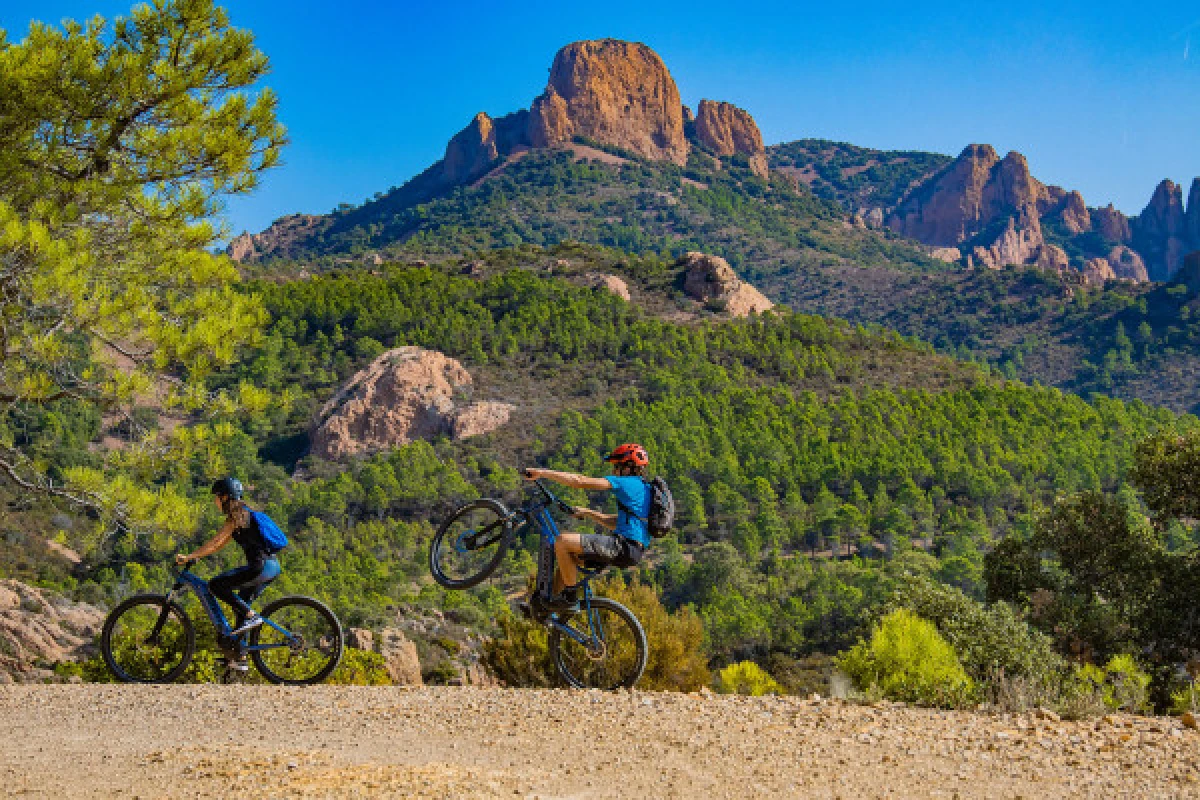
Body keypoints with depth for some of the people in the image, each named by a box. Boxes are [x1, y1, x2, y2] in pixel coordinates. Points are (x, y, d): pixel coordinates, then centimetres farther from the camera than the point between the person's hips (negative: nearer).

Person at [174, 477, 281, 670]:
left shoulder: (238, 515, -9)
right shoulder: (241, 514, 21)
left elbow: (215, 542, -14)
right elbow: (220, 543, 25)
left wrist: (189, 557, -12)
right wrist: (196, 556, 21)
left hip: (262, 566, -10)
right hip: (271, 567, 10)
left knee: (216, 585, -13)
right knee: (239, 606, 15)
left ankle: (251, 617, -10)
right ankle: (238, 658, 17)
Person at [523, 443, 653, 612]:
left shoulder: (627, 483, -7)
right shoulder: (643, 488, 23)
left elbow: (580, 481, -11)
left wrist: (541, 473, -6)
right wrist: (586, 513, 31)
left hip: (624, 546, -11)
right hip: (633, 550, 11)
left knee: (562, 541, -18)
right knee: (567, 555, 18)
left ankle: (571, 599, -11)